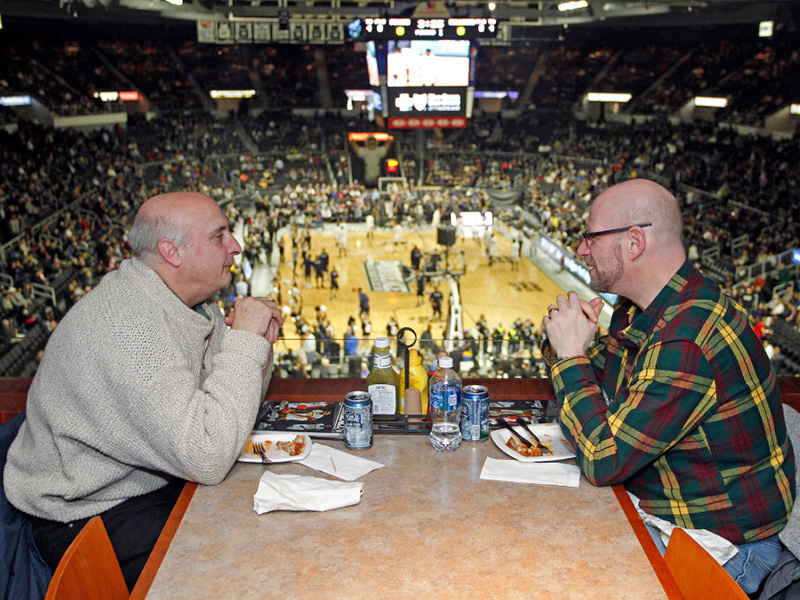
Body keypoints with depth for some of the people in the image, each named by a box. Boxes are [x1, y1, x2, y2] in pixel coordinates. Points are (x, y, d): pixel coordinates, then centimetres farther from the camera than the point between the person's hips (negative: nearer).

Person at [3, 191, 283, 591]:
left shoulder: (194, 303, 0)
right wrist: (244, 342, -27)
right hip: (88, 518, -8)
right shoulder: (126, 329, -30)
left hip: (160, 482, 8)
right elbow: (207, 459, -35)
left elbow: (233, 405, 11)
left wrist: (258, 343, -8)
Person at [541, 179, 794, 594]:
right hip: (654, 507, 8)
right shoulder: (639, 310, 0)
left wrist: (571, 355, -21)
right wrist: (565, 343, -8)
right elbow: (597, 394, 11)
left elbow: (602, 461, -29)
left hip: (716, 543, -8)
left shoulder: (689, 341, -32)